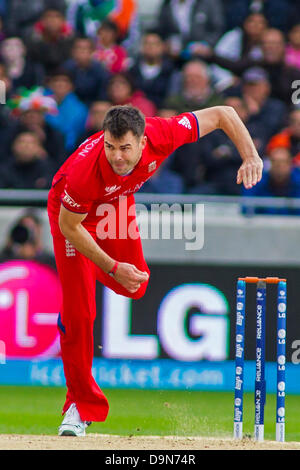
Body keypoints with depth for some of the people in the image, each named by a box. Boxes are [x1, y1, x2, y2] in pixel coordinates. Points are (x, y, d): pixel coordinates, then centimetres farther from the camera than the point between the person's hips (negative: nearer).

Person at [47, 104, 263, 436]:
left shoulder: (161, 136, -35)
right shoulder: (85, 170, -43)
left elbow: (221, 114, -22)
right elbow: (69, 227, -26)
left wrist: (251, 157, -32)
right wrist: (113, 267, -28)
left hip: (117, 203, 4)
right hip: (71, 211, -4)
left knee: (134, 287, 8)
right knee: (78, 311, -8)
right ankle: (81, 404, 5)